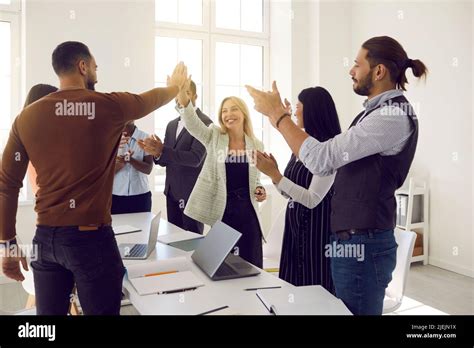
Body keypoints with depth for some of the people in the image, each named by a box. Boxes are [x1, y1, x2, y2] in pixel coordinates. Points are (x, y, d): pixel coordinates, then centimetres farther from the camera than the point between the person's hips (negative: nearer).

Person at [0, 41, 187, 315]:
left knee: (50, 313, 16)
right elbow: (151, 99, 15)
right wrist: (177, 86, 36)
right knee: (103, 311, 10)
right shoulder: (110, 106, -6)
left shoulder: (27, 117, 2)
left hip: (45, 237, 4)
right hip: (91, 237, -4)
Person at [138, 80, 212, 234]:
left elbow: (195, 158, -21)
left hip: (192, 192, -7)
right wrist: (156, 152, -12)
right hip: (172, 191, 7)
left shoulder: (205, 123, -11)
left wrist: (162, 150, -28)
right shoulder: (172, 125, 13)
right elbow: (166, 160, 11)